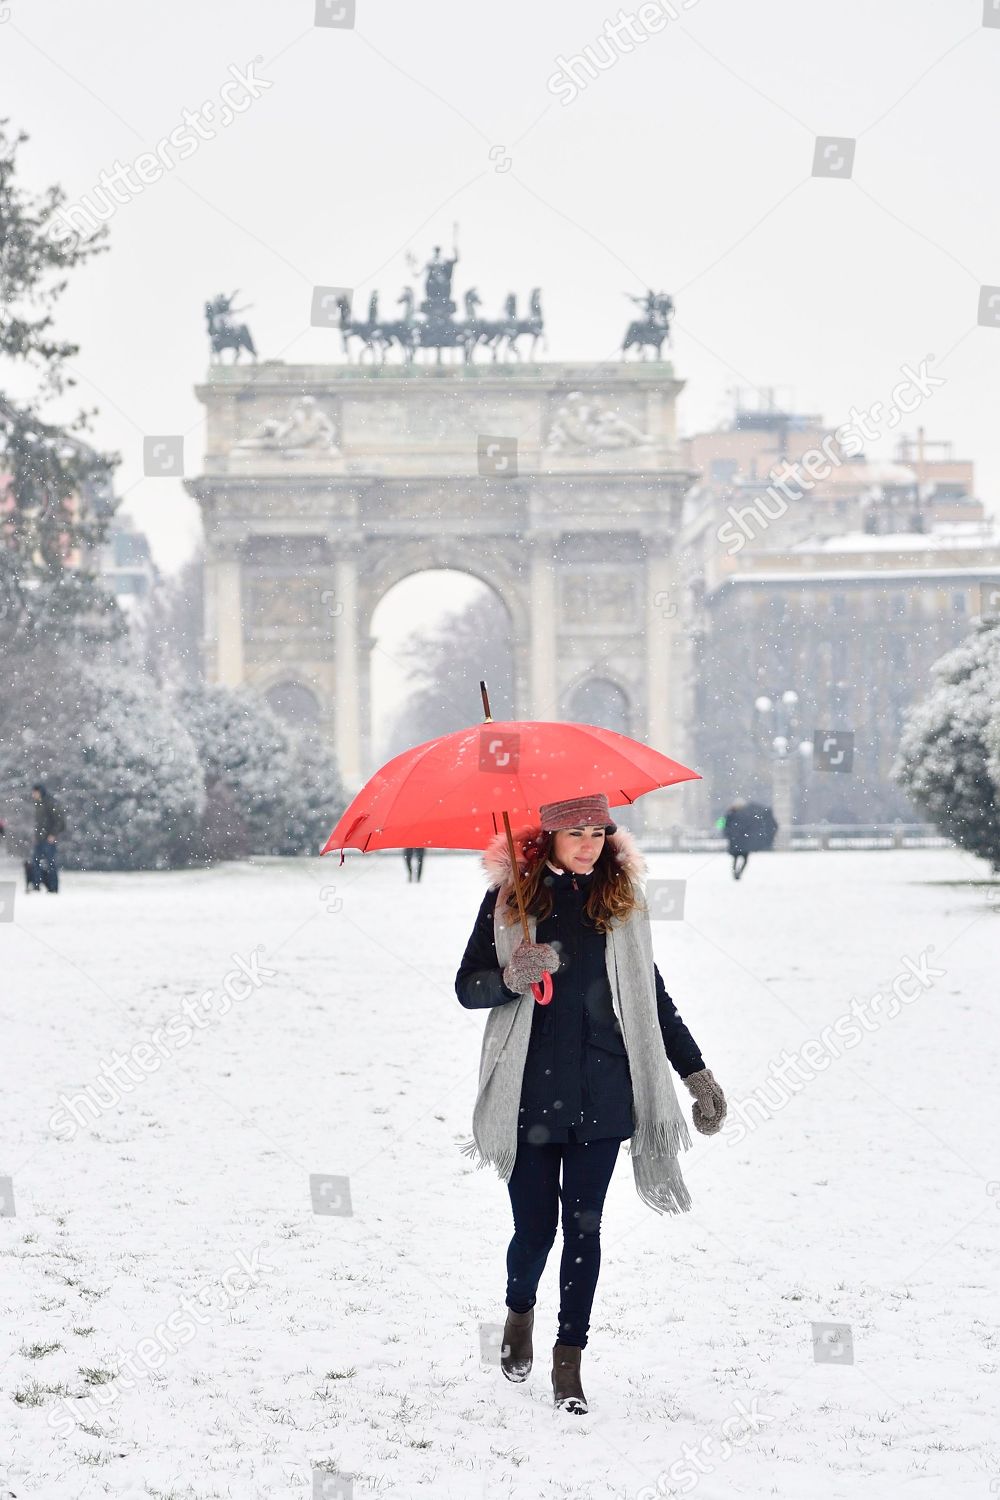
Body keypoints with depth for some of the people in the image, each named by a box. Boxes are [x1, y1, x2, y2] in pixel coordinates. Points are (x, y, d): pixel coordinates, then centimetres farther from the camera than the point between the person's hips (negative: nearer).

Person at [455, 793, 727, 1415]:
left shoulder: (621, 898, 7)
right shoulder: (510, 898, 2)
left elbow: (652, 994, 14)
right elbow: (467, 987, 4)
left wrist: (697, 1071, 12)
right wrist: (511, 977, -17)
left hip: (601, 1093, 1)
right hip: (529, 1092, -1)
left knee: (583, 1226, 0)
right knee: (535, 1227, 1)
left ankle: (569, 1359, 11)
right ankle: (520, 1312, 33)